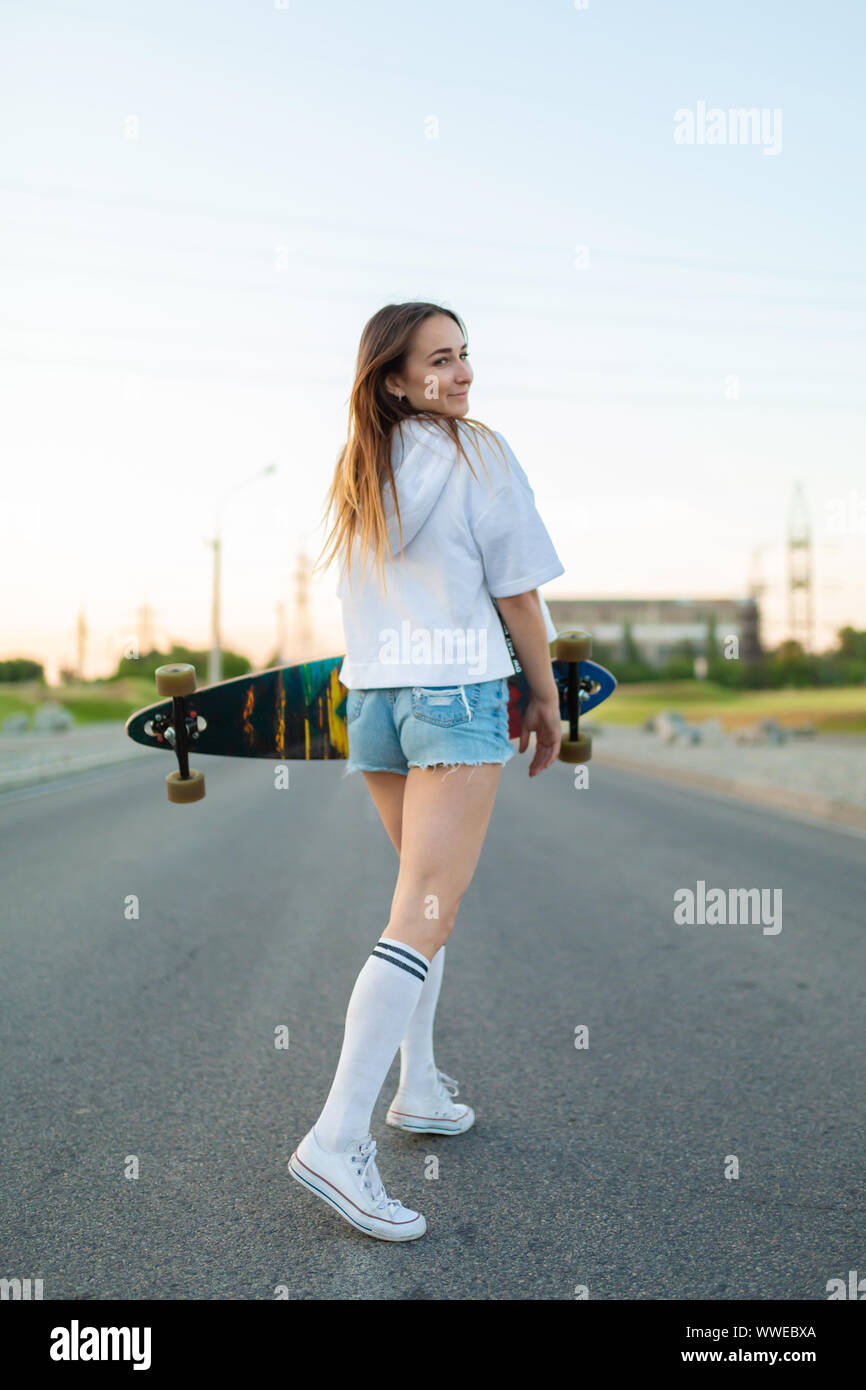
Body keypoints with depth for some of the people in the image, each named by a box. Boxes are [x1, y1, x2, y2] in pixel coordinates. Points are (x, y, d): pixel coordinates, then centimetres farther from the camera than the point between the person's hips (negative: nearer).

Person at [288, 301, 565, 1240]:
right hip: (458, 689, -7)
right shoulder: (480, 453, -6)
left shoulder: (358, 468, 13)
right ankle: (338, 1137, -11)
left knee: (428, 887, 21)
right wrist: (548, 703, 6)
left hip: (368, 693, 7)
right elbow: (517, 595, -6)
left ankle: (419, 1087, 27)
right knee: (424, 916, -8)